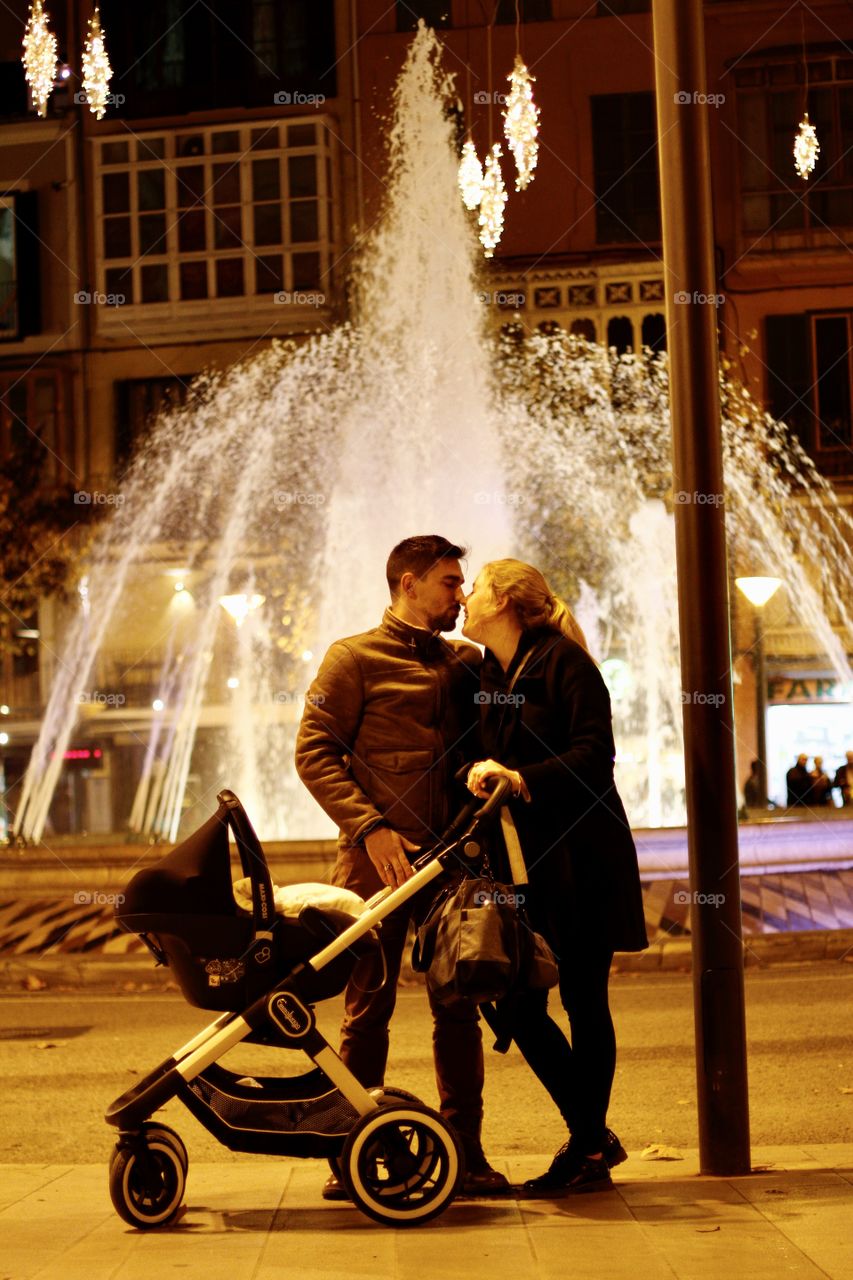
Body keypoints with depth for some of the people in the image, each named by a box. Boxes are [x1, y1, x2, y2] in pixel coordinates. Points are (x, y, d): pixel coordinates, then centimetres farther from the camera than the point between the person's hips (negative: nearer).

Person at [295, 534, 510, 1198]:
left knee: (459, 1008, 4)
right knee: (369, 1010, 1)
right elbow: (313, 752, -6)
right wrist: (369, 826, -15)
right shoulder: (355, 658, 0)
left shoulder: (466, 662, 15)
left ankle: (466, 1152, 11)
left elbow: (480, 746, 19)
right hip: (378, 862, -4)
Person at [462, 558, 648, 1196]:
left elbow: (594, 753, -17)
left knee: (583, 1001, 0)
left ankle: (589, 1152, 11)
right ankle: (593, 1136, 18)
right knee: (520, 1006, 3)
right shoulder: (488, 675, 13)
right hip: (525, 859, 7)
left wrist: (523, 778, -26)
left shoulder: (563, 661, -9)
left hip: (581, 856, -7)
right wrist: (483, 776, -3)